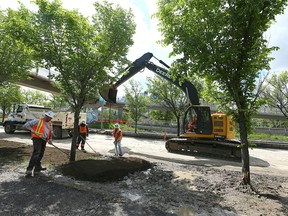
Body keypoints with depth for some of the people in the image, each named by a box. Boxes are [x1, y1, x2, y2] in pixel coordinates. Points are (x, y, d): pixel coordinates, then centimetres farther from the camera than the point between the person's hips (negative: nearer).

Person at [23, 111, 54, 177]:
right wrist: (31, 129, -19)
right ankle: (29, 170, -16)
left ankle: (37, 168, 32)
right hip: (37, 139, -7)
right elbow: (26, 125, -6)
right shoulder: (38, 121, -6)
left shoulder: (50, 123, 15)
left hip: (44, 140, 7)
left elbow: (51, 132, 26)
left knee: (40, 155, 14)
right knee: (36, 153, -18)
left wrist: (50, 139, 12)